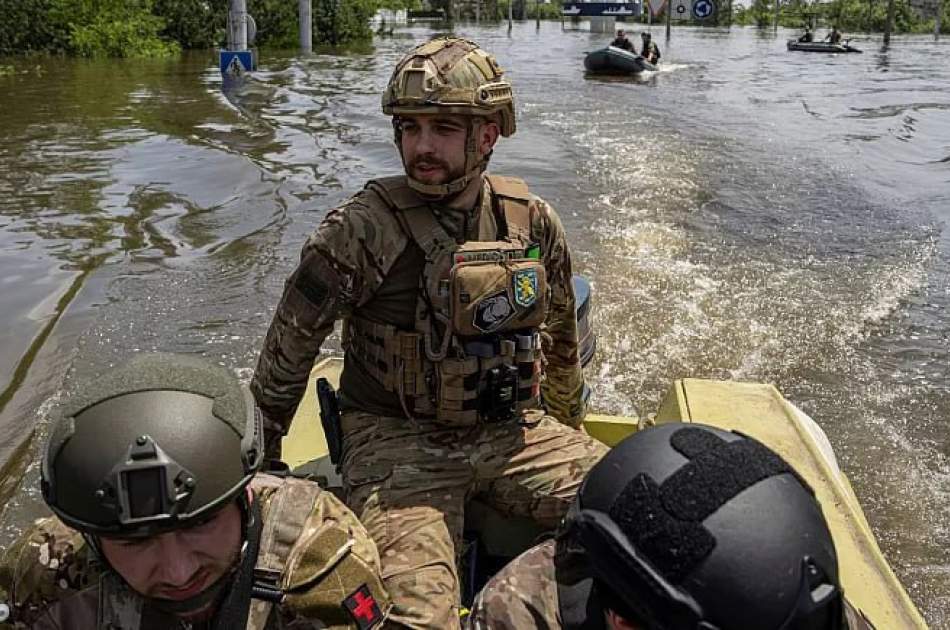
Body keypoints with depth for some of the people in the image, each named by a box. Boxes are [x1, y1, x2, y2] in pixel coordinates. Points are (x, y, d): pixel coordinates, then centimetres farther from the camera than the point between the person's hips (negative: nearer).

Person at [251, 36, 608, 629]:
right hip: (396, 439, -4)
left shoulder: (532, 221, 0)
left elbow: (560, 339, 15)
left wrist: (569, 436, 24)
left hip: (510, 429, 4)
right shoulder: (363, 229, -13)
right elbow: (292, 341, -3)